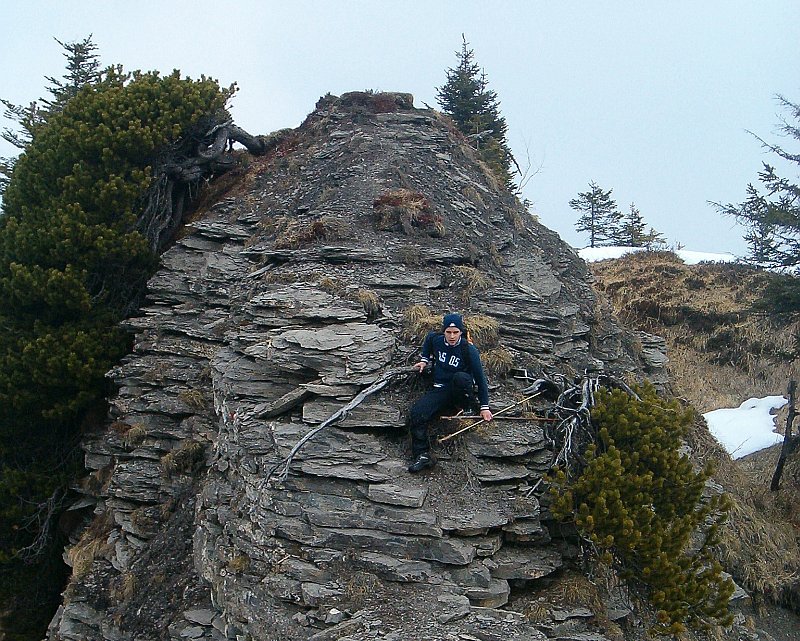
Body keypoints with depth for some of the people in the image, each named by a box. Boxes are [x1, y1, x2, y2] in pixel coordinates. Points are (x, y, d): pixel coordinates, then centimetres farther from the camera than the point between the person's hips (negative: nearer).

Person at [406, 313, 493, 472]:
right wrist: (424, 360, 19)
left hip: (459, 391, -3)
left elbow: (480, 378, -10)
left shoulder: (469, 350, -15)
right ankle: (422, 455, -19)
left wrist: (485, 407, -10)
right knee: (416, 413, -22)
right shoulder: (436, 340, -3)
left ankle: (467, 408, -11)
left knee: (460, 377, -41)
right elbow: (428, 338, 25)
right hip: (440, 390, 4)